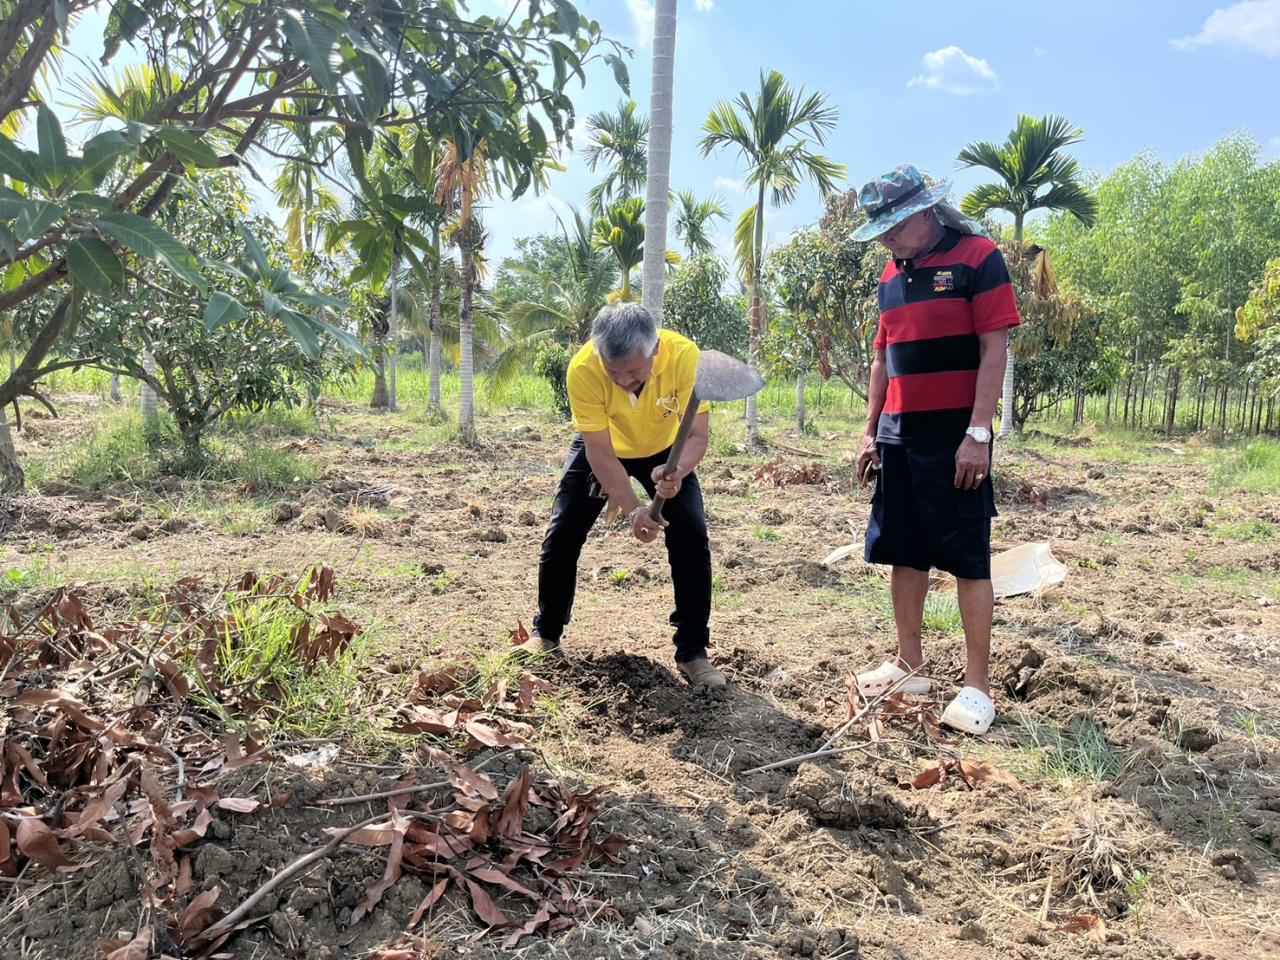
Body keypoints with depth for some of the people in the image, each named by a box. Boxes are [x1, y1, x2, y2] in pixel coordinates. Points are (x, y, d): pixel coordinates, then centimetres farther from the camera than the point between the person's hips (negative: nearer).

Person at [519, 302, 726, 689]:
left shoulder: (685, 356, -36)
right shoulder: (583, 369, -36)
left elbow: (697, 435, -32)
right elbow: (600, 451, -30)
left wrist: (677, 470, -53)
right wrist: (633, 509, -40)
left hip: (665, 451, 0)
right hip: (600, 448, 0)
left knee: (692, 538, -14)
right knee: (561, 535, -4)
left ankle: (693, 652, -1)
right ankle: (545, 635, 19)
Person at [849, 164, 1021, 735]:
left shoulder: (977, 258, -7)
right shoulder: (892, 275, 13)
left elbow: (994, 350, -12)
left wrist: (977, 433, -18)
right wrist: (870, 431, 13)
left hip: (955, 437, -7)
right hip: (899, 437, 7)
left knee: (968, 560, -1)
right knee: (904, 553, 11)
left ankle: (977, 687, 7)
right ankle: (910, 665, 24)